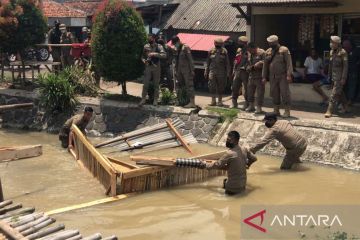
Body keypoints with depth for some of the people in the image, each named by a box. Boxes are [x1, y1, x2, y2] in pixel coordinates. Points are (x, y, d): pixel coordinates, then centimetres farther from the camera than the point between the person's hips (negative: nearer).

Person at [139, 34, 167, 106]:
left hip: (156, 67, -2)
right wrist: (144, 60, -6)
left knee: (156, 84, 6)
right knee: (145, 84, 0)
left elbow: (164, 55, -19)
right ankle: (143, 99, 7)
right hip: (148, 67, 2)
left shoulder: (159, 46, -5)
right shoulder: (146, 46, 5)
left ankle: (155, 100, 15)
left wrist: (154, 54, -28)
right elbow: (143, 56, 16)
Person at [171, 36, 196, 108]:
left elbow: (190, 59, -13)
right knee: (180, 85, 11)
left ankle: (192, 103, -11)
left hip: (187, 70, -8)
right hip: (179, 70, 8)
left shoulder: (185, 48, -10)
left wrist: (192, 70, -17)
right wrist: (176, 70, 17)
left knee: (189, 86, -9)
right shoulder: (176, 49, 14)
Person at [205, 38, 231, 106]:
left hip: (221, 72, -1)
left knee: (220, 87, 3)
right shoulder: (211, 51, 4)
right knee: (212, 86, -6)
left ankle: (220, 101, 12)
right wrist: (206, 72, 7)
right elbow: (208, 62, 10)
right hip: (212, 71, 1)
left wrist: (228, 73, -1)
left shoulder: (224, 51, 1)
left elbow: (227, 63, 3)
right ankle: (213, 100, 3)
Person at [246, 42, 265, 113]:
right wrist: (248, 68, 4)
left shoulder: (262, 53, -8)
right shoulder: (249, 54, 17)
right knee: (250, 91, 13)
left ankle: (259, 108, 3)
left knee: (259, 93, -4)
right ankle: (251, 106, 27)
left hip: (260, 77, -8)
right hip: (251, 76, 8)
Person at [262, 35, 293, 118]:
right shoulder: (268, 52, 12)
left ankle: (287, 111, 0)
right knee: (274, 94, 7)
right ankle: (276, 111, 16)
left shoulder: (284, 50, -4)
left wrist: (289, 75, -18)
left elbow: (289, 63, -10)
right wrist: (264, 77, 10)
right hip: (272, 77, 5)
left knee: (285, 93, -6)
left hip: (283, 77, -5)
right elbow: (265, 65, 15)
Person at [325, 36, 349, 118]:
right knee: (340, 93, 17)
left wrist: (343, 78, -17)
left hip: (340, 77, -8)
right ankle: (346, 108, 31)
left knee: (334, 93, -10)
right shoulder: (332, 52, 10)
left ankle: (330, 111, -11)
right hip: (334, 76, 8)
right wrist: (329, 76, 15)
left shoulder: (343, 52, -12)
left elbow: (345, 66, -13)